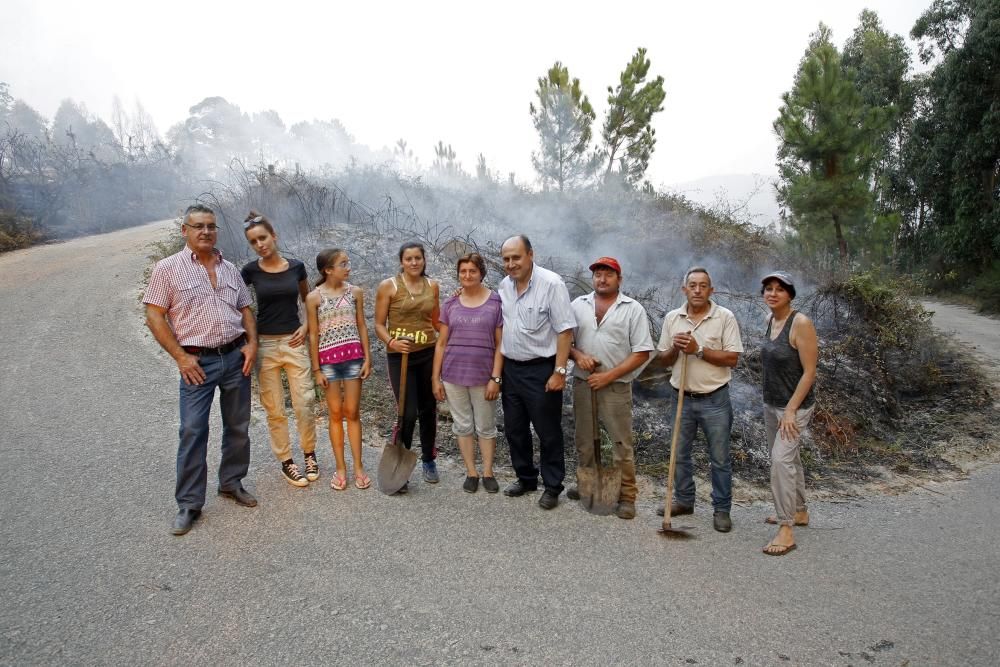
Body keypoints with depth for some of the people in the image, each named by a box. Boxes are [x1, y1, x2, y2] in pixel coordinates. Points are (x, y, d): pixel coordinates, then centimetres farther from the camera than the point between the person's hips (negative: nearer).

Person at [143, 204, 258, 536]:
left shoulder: (230, 269, 10)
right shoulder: (169, 268, -4)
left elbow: (245, 308, 16)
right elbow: (154, 316, -6)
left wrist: (252, 343, 0)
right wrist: (181, 357, -12)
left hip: (236, 357, 5)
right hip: (197, 362, -4)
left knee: (238, 427, 12)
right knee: (193, 432, -2)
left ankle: (232, 482, 30)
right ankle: (189, 504, 9)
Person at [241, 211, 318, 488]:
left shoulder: (296, 266, 1)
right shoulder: (250, 271, -4)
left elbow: (309, 301, 17)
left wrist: (306, 326, 2)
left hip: (295, 343, 1)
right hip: (265, 345, -1)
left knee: (304, 404, 2)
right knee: (275, 410, 5)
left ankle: (309, 454, 22)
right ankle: (286, 461, 19)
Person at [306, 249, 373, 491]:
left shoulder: (355, 292, 2)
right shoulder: (314, 297, -4)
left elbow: (361, 326, 6)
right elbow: (313, 334, -2)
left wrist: (367, 359, 1)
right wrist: (316, 369, -3)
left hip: (353, 356, 1)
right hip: (328, 359, -1)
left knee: (352, 412, 5)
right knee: (336, 414, 6)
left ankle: (358, 467, 13)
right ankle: (340, 468, 17)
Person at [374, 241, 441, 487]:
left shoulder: (432, 286, 6)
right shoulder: (388, 286, -6)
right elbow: (379, 324, -5)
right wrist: (391, 342, -22)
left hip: (428, 354, 4)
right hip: (399, 356, -4)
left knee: (428, 410, 12)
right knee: (408, 413, -9)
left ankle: (429, 461, 30)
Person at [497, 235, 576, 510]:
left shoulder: (551, 283, -16)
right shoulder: (504, 285, 5)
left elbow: (565, 330, -16)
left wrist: (559, 371, -19)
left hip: (541, 370, -7)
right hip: (511, 368, 7)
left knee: (548, 432, 4)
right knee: (514, 429, 16)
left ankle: (552, 487, 19)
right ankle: (525, 478, 33)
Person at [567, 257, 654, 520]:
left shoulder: (633, 309, -3)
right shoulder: (578, 305, 7)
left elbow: (641, 353, -6)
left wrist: (609, 376, -13)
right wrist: (577, 355, -12)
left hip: (616, 386, -3)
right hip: (582, 383, 3)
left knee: (622, 444, 0)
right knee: (584, 439, 14)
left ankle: (627, 497, 10)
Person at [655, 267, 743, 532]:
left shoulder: (725, 317, -7)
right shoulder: (671, 318, 3)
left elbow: (732, 358, -12)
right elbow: (663, 360, 8)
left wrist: (699, 350, -20)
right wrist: (675, 349, -13)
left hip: (714, 400, -4)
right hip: (681, 398, 4)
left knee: (720, 458, 6)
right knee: (679, 454, 15)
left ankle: (722, 509, 19)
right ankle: (683, 500, 32)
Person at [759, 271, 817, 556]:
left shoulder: (801, 323, -18)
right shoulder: (770, 320, 4)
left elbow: (809, 371, -18)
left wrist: (791, 410, -20)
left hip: (794, 406, -8)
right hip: (770, 404, 8)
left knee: (781, 460, -16)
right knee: (789, 459, 19)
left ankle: (786, 531, -10)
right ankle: (799, 512, 35)